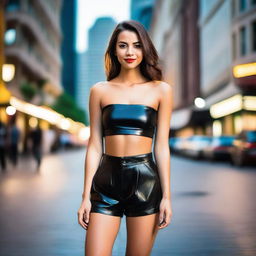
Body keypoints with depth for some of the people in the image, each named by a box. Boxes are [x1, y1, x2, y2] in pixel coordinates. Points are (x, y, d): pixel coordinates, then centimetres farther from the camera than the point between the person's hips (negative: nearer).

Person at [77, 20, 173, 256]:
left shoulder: (161, 90, 5)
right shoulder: (100, 90, 7)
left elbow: (161, 146, 3)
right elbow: (95, 146, 5)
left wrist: (166, 196, -2)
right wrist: (86, 196, 2)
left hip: (145, 182, 0)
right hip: (106, 183, 1)